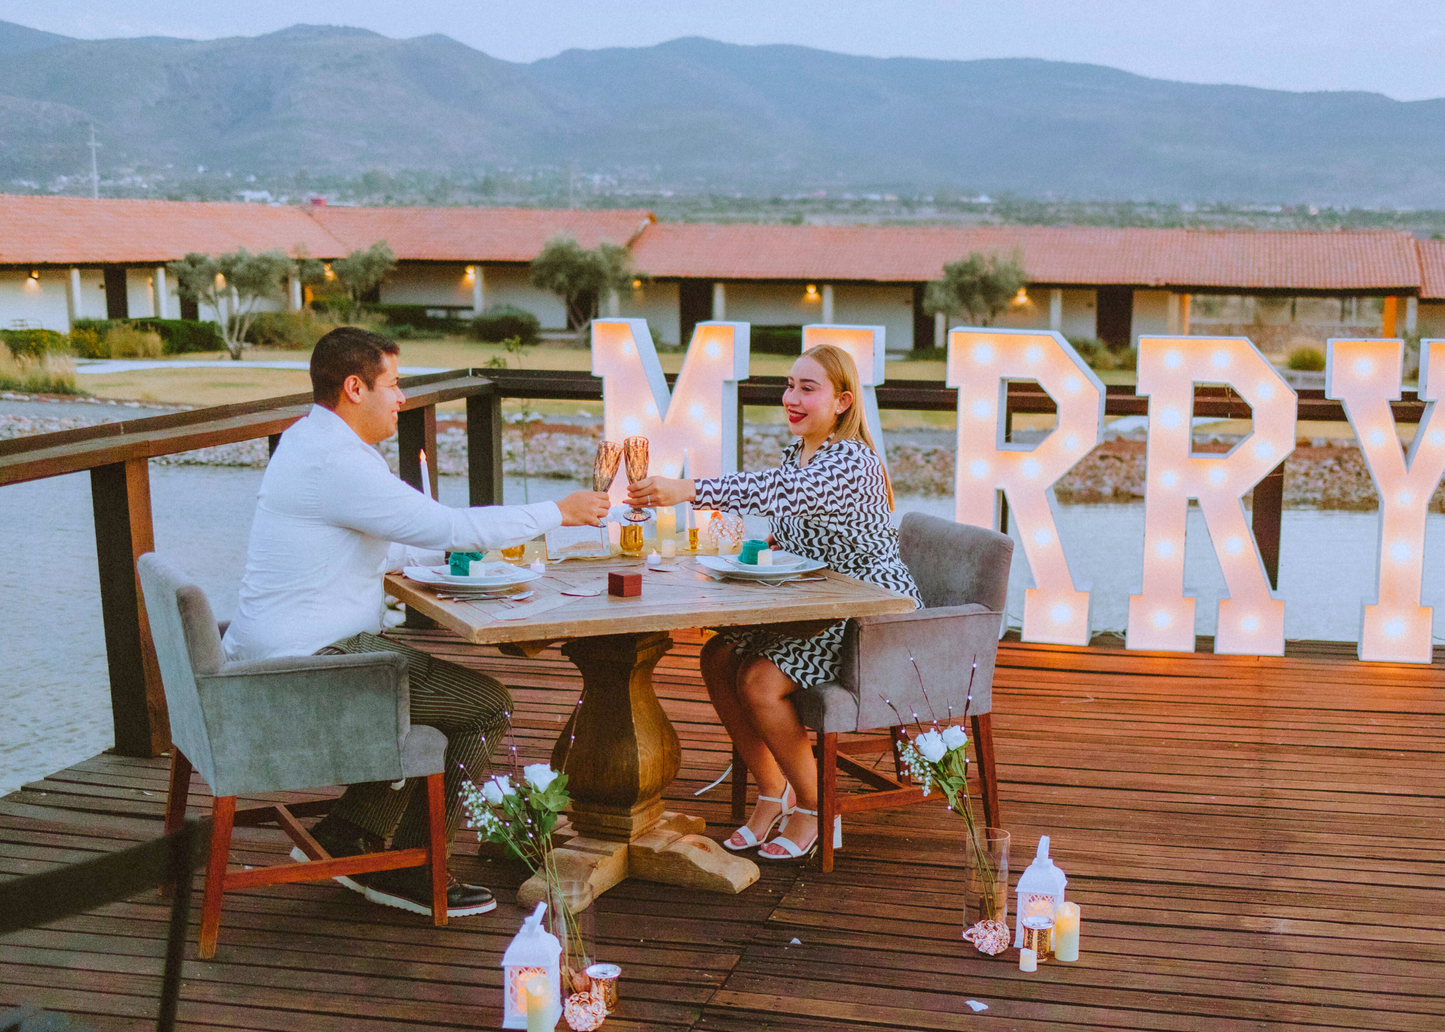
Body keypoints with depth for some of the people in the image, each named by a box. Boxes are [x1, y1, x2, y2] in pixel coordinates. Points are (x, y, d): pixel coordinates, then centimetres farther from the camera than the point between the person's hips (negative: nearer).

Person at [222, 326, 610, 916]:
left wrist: (457, 549, 19)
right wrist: (558, 513, -12)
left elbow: (370, 550, 23)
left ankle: (342, 835, 20)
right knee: (486, 705, -6)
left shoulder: (309, 440, 14)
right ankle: (406, 868, 5)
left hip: (280, 656, 11)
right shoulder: (334, 463, -20)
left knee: (441, 684, 21)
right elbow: (447, 527, -22)